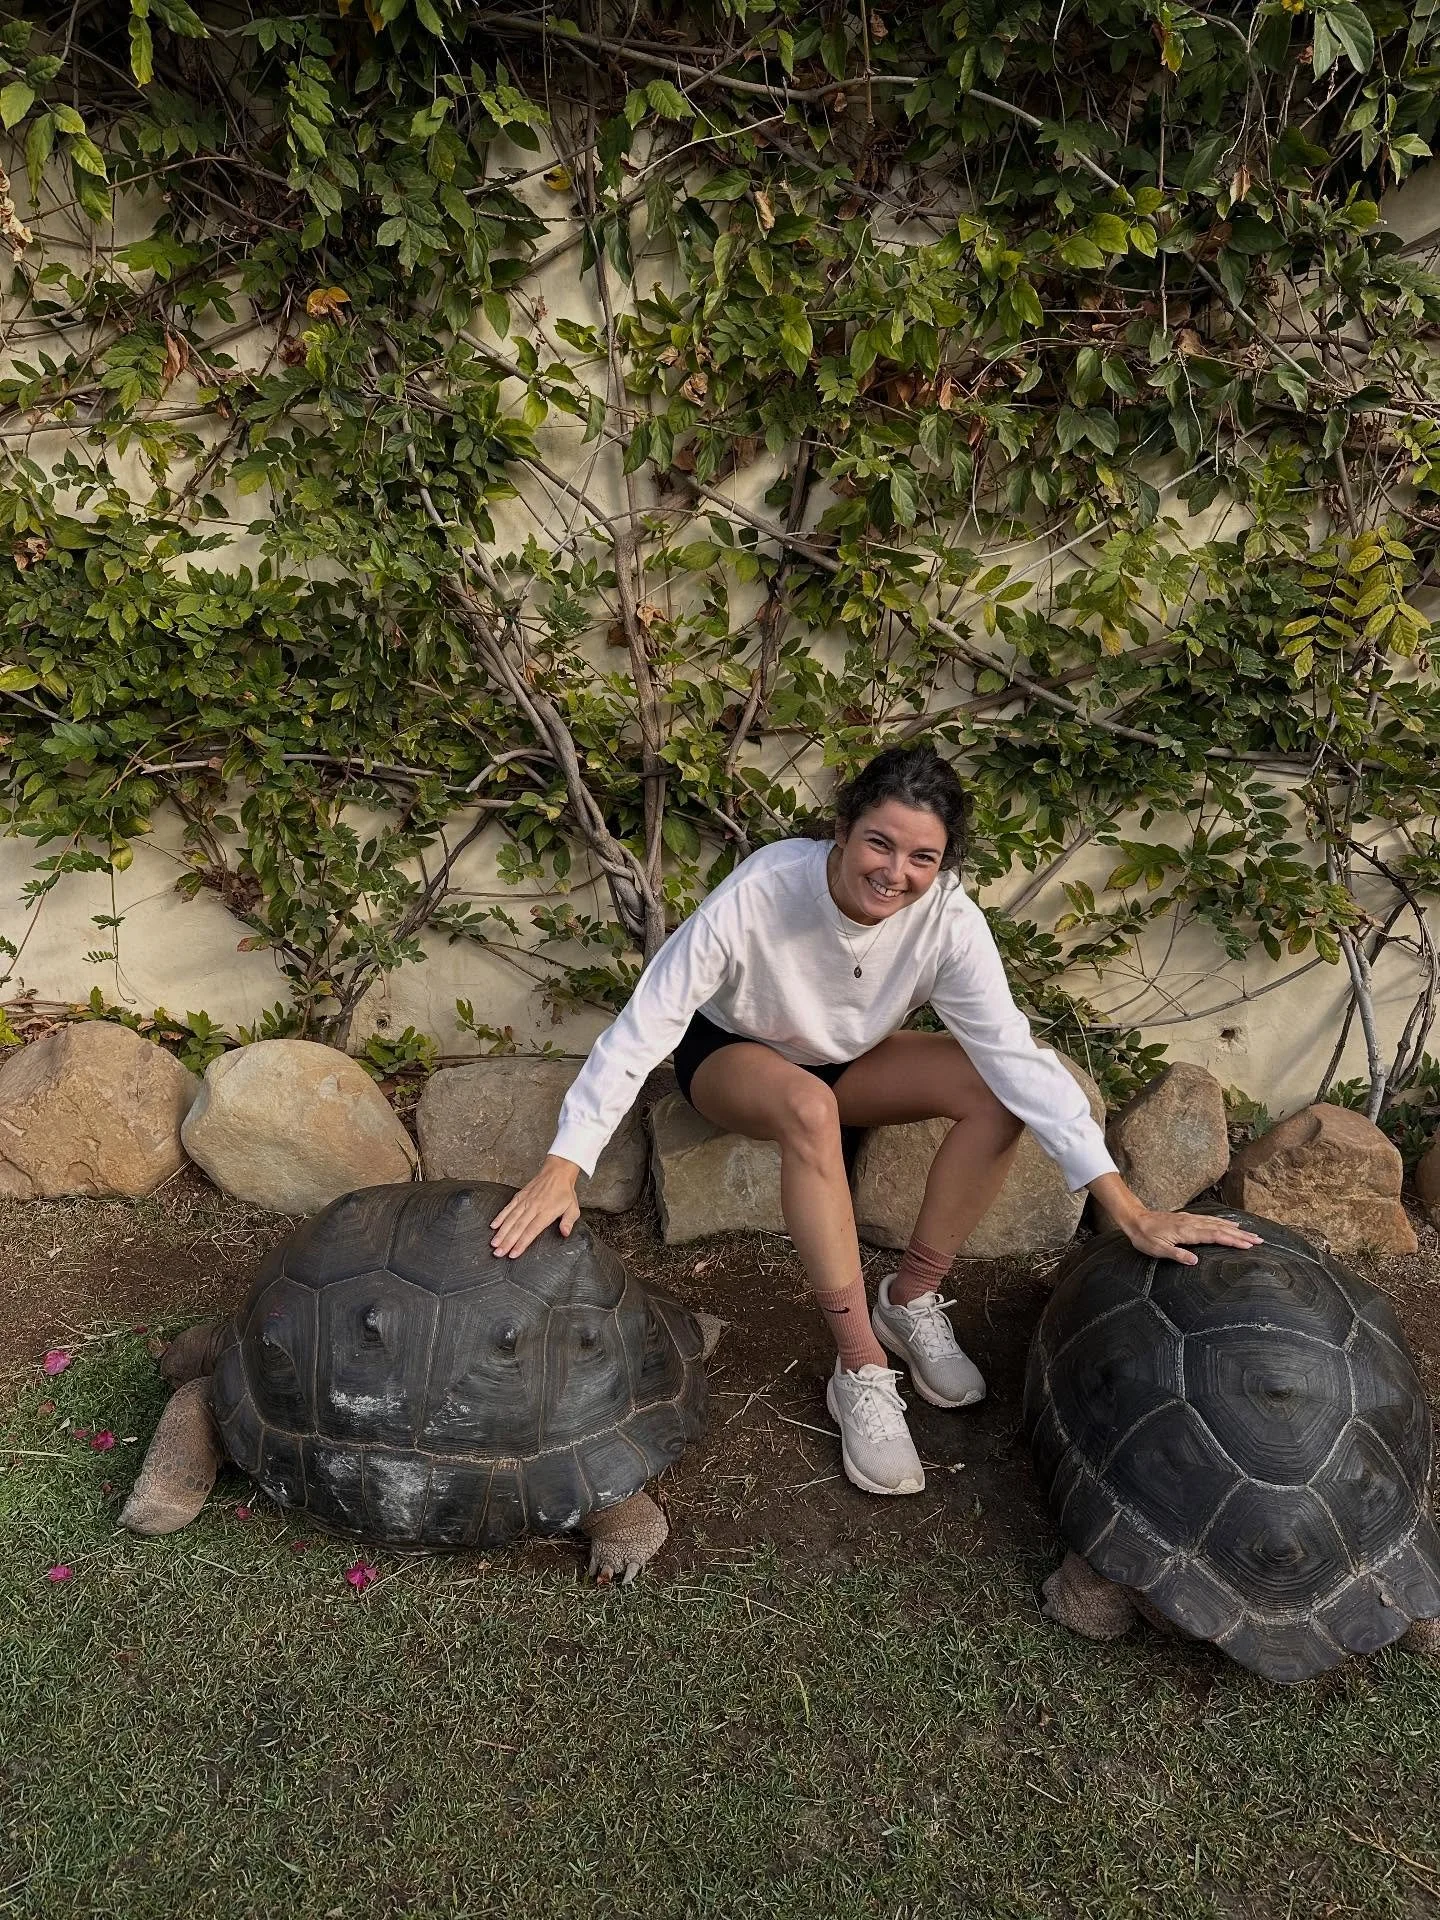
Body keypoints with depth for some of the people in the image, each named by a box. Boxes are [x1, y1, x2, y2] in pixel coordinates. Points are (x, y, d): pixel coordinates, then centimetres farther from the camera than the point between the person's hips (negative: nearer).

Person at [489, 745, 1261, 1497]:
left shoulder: (948, 920, -27)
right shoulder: (759, 894, -35)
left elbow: (1017, 1056, -28)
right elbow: (643, 1026, -33)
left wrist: (1129, 1210, -33)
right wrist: (561, 1168, -39)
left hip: (846, 1056, 3)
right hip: (730, 1054, -3)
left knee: (997, 1091, -21)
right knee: (810, 1107, -38)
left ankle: (910, 1300, -7)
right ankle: (861, 1367, -26)